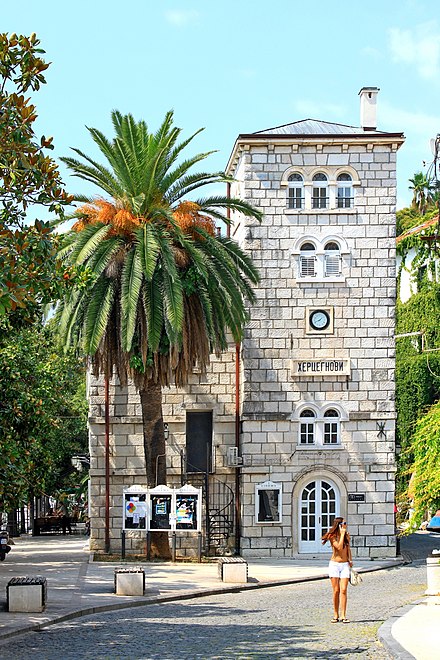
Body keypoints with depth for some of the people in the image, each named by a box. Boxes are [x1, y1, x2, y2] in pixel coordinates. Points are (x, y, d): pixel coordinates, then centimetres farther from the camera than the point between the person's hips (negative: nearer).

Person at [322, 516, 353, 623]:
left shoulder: (347, 536, 8)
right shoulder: (332, 536, -6)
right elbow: (339, 547, -19)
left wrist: (350, 560, 8)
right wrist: (342, 534, -16)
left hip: (345, 565, 3)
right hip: (334, 564, -3)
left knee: (343, 590, -7)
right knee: (336, 591, -2)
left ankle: (343, 615, -8)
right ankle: (336, 615, 8)